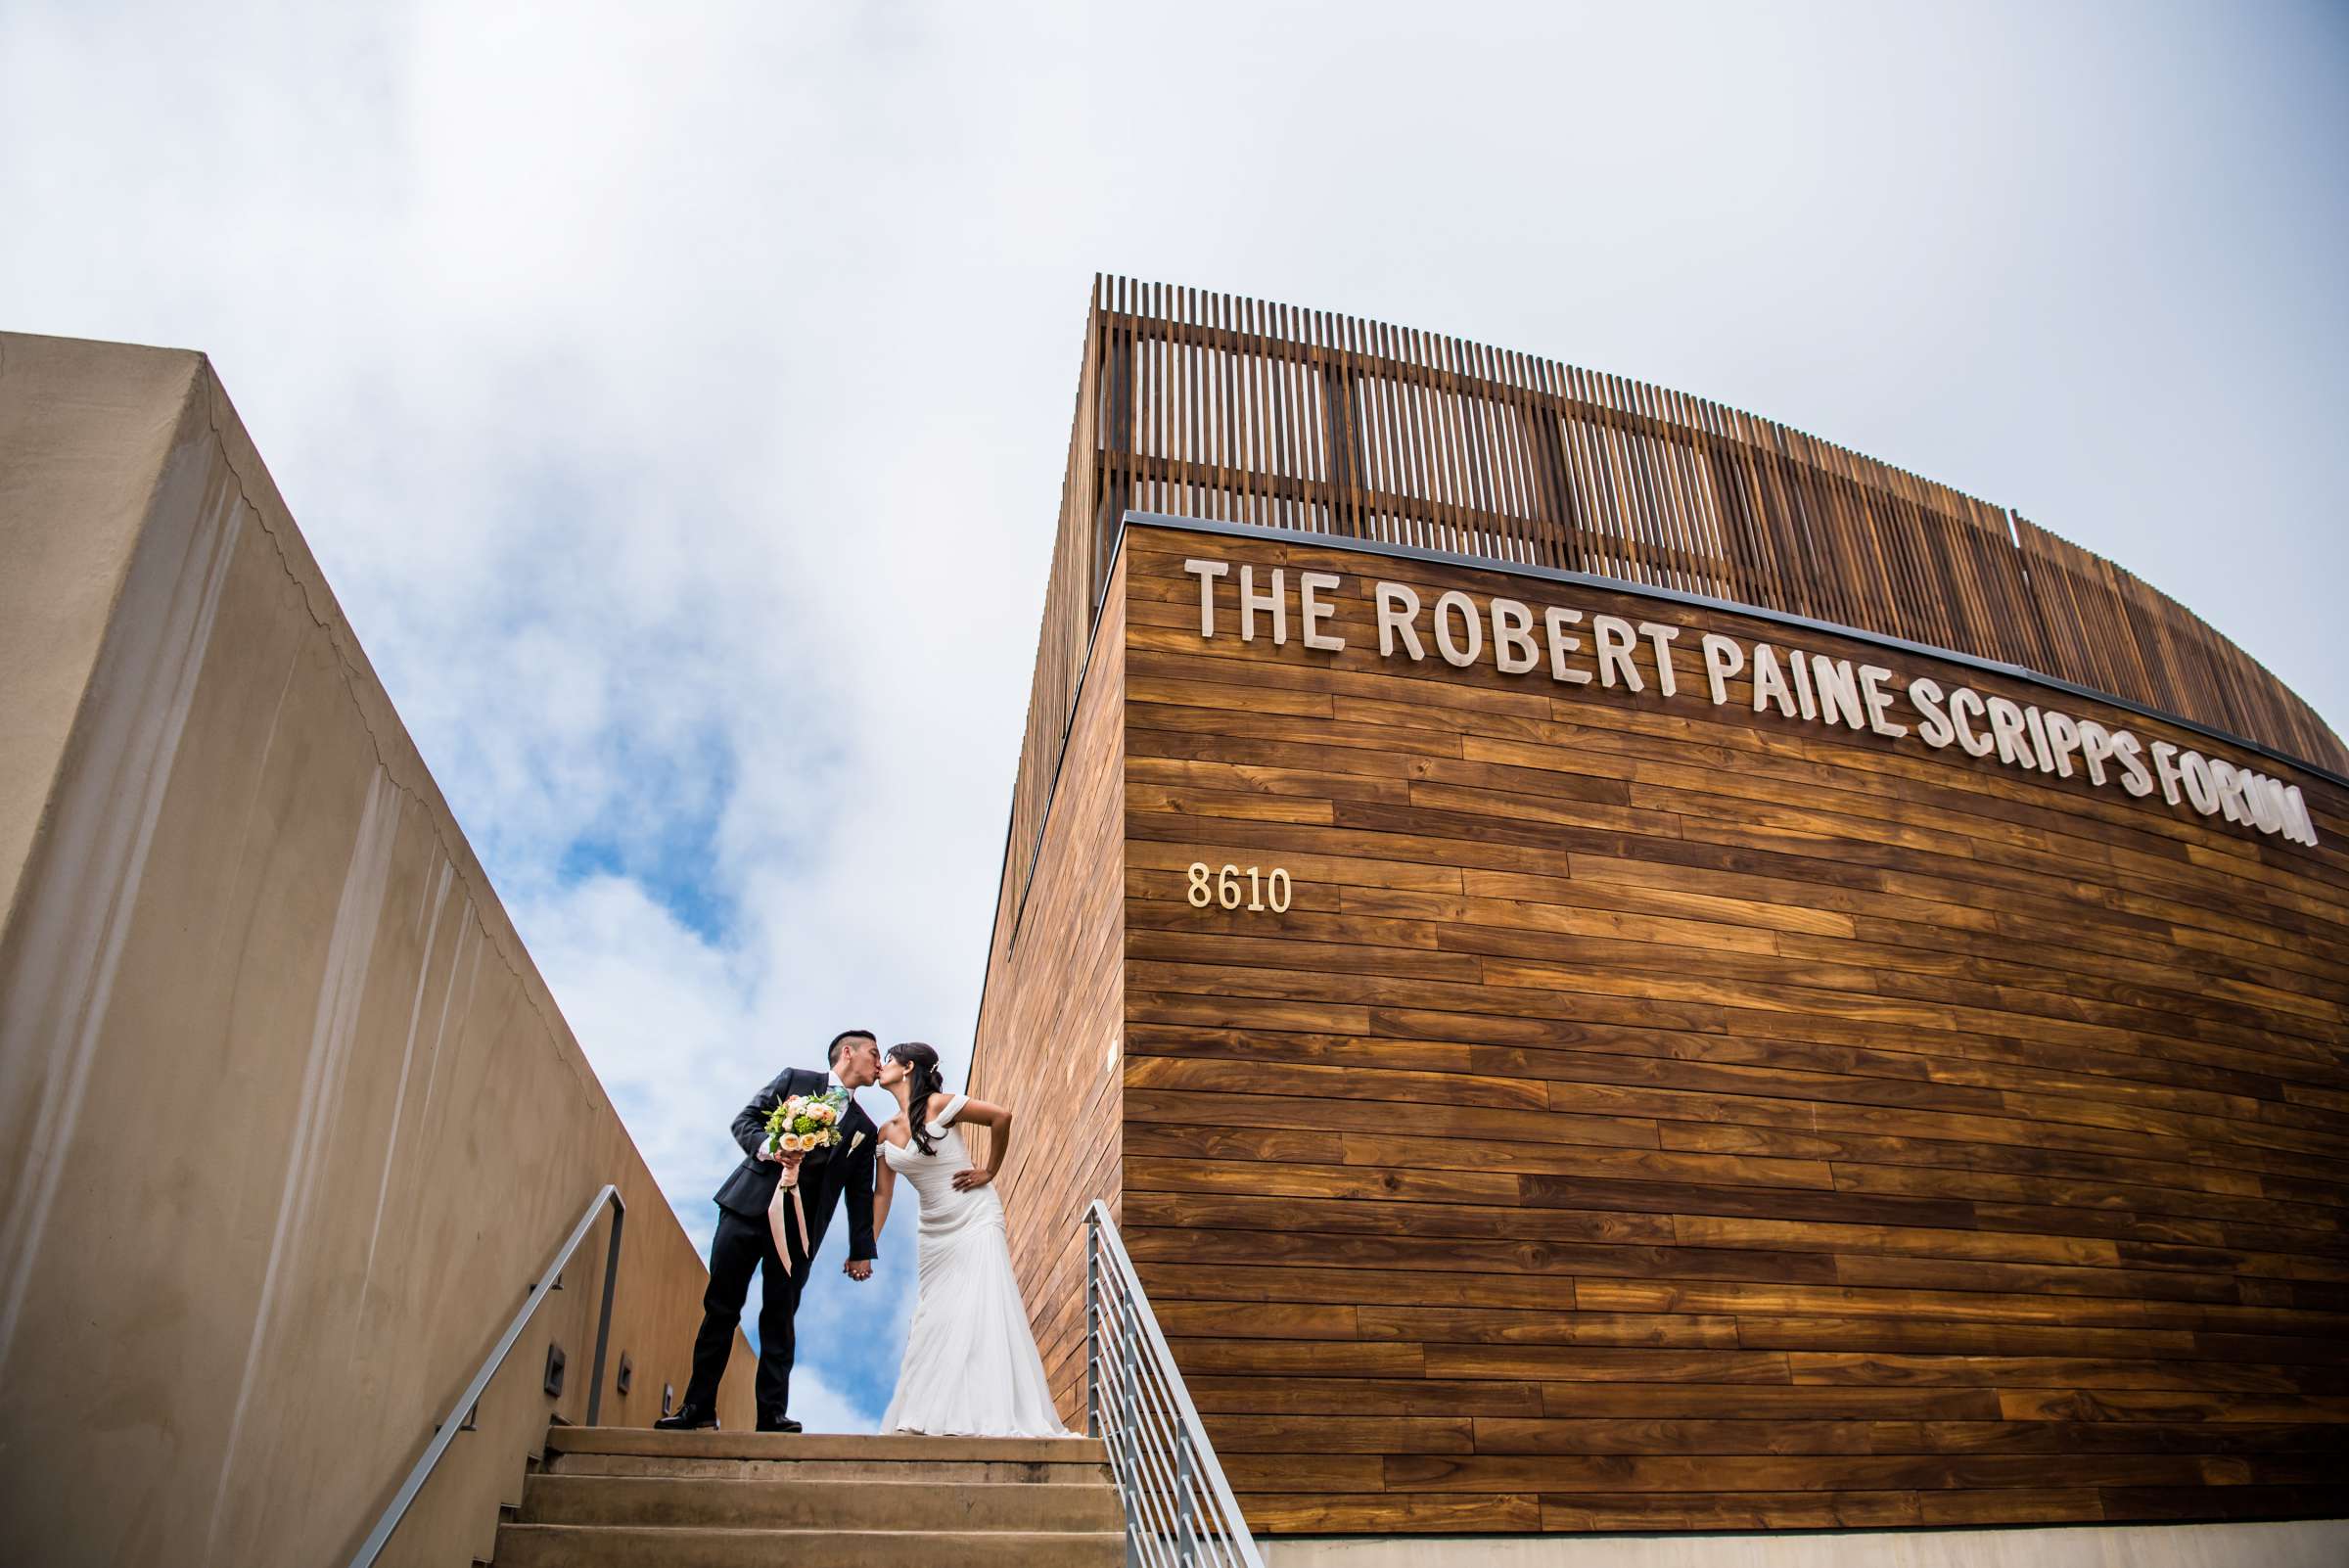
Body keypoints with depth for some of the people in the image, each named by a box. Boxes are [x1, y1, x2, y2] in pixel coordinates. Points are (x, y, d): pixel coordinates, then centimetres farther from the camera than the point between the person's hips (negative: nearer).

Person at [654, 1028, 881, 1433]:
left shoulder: (864, 1130, 15)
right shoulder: (795, 1079, 9)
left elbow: (860, 1195, 14)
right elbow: (745, 1120, 3)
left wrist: (861, 1251, 7)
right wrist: (768, 1147, -17)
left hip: (798, 1228, 2)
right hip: (749, 1206, -1)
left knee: (779, 1319, -1)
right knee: (721, 1308, 2)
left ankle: (772, 1413, 4)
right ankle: (698, 1407, 9)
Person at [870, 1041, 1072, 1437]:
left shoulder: (938, 1105, -13)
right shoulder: (886, 1132, 7)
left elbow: (1001, 1117, -18)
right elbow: (883, 1195, 9)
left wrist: (989, 1172, -11)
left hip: (975, 1221, -7)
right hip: (935, 1232, 7)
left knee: (983, 1311, -9)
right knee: (932, 1320, 8)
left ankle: (992, 1414, -6)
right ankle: (931, 1414, 16)